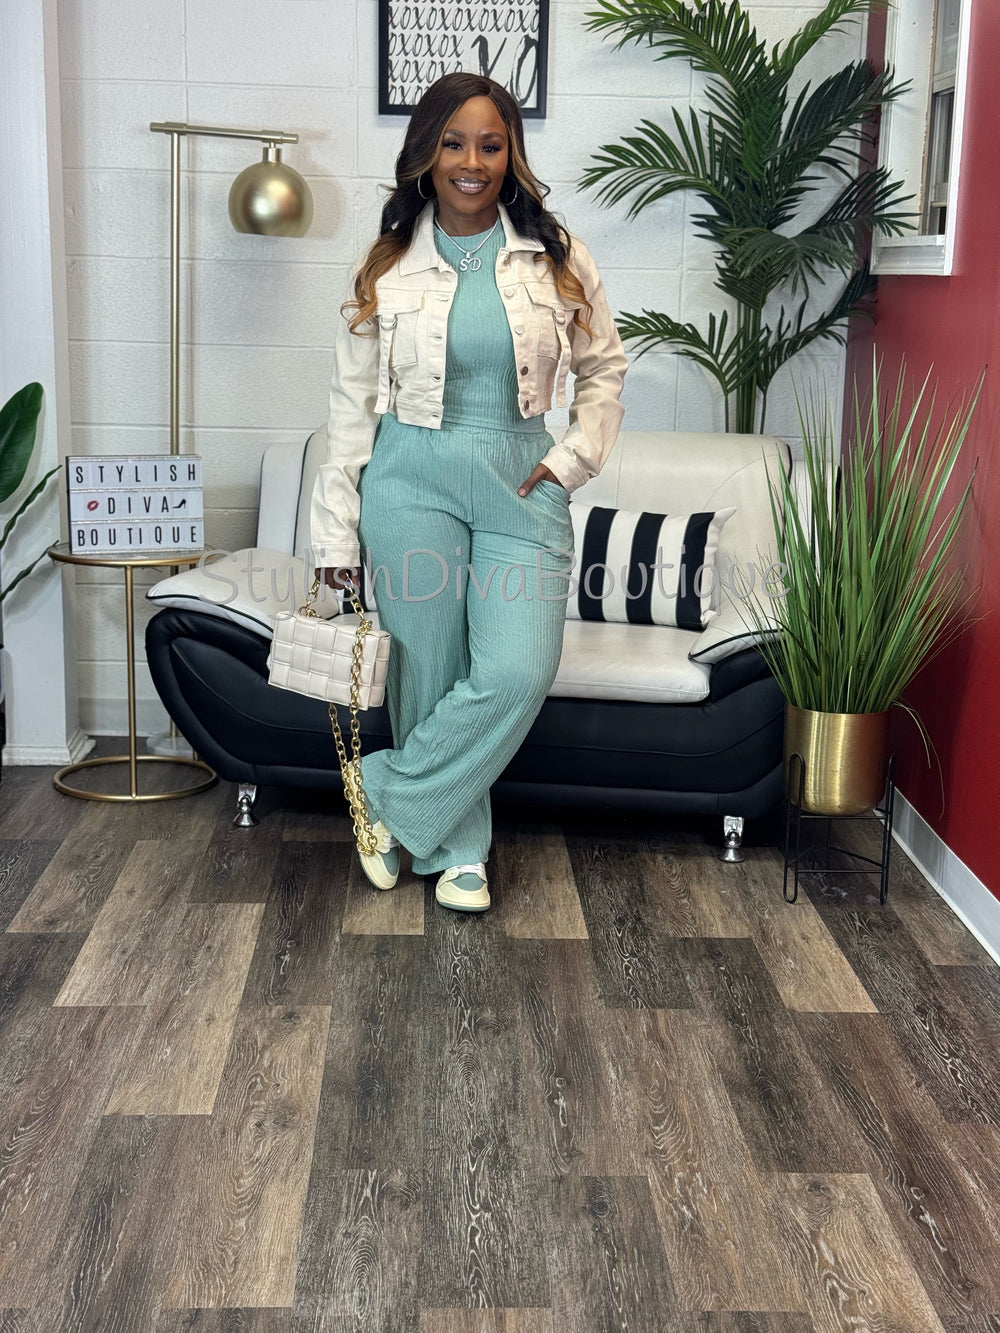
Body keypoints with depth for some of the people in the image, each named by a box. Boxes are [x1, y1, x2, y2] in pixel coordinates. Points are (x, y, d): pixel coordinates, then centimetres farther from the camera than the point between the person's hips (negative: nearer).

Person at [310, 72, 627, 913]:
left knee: (517, 672, -14)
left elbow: (605, 366, 13)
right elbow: (352, 403, 2)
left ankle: (389, 799, 7)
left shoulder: (556, 257, 3)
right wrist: (338, 534, 0)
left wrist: (574, 459, -1)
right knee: (430, 674, 3)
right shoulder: (387, 268, 1)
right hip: (412, 481, -1)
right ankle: (456, 850, 22)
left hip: (520, 486, 1)